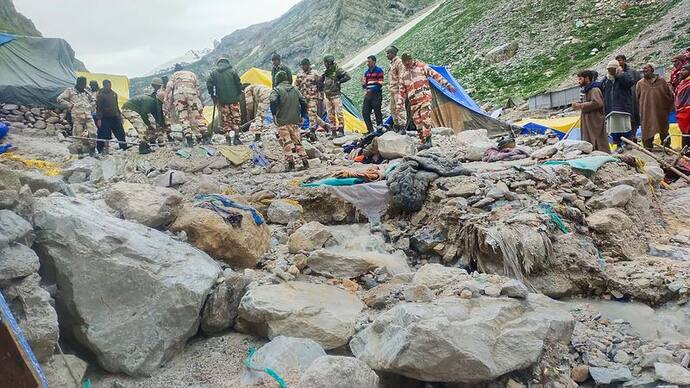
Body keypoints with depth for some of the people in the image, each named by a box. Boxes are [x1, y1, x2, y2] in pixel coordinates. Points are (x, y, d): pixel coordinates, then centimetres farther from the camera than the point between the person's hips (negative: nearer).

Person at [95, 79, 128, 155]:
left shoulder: (114, 94, 11)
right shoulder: (100, 95, -7)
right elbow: (98, 107, -10)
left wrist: (119, 115, 17)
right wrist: (99, 119, -15)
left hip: (115, 117, 5)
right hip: (105, 118, -5)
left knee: (120, 133, 8)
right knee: (104, 135, -2)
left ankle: (124, 148, 18)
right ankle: (101, 150, 8)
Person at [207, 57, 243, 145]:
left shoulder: (214, 73, 4)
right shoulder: (232, 71, -1)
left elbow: (209, 85, 0)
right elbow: (239, 84, -3)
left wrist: (213, 97, 12)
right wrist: (238, 94, 12)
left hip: (222, 101, 1)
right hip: (233, 100, -1)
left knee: (225, 120, 9)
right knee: (236, 118, 6)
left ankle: (228, 138, 0)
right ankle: (236, 138, -1)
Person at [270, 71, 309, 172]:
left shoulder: (277, 89, -3)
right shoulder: (294, 89, 12)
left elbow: (273, 101, -21)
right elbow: (303, 102, 9)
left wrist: (274, 114, -11)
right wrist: (302, 115, 15)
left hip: (282, 121, -5)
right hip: (295, 121, 5)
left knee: (286, 142, -1)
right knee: (297, 141, 11)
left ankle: (290, 162, -7)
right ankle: (305, 160, 7)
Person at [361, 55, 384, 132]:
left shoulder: (379, 70, -2)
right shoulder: (366, 72, 17)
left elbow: (380, 84, -9)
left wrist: (371, 90, -15)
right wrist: (364, 84, -4)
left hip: (376, 95, -6)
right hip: (368, 95, 6)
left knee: (377, 113, -3)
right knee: (365, 113, 0)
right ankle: (370, 130, 9)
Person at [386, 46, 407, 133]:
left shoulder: (399, 62, -11)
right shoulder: (392, 64, 19)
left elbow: (401, 76, -17)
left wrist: (400, 88, -21)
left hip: (397, 90, -10)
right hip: (393, 90, 10)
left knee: (400, 107, -13)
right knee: (393, 108, 14)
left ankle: (402, 125, -12)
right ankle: (396, 125, 22)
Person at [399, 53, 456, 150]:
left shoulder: (421, 66, 0)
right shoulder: (404, 75, 14)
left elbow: (435, 75, -2)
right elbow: (402, 91, 20)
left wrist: (447, 85, -7)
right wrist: (399, 105, 17)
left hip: (425, 98, -6)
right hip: (414, 102, 6)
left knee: (425, 118, -19)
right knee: (417, 122, 4)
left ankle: (428, 141, -21)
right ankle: (423, 142, 11)